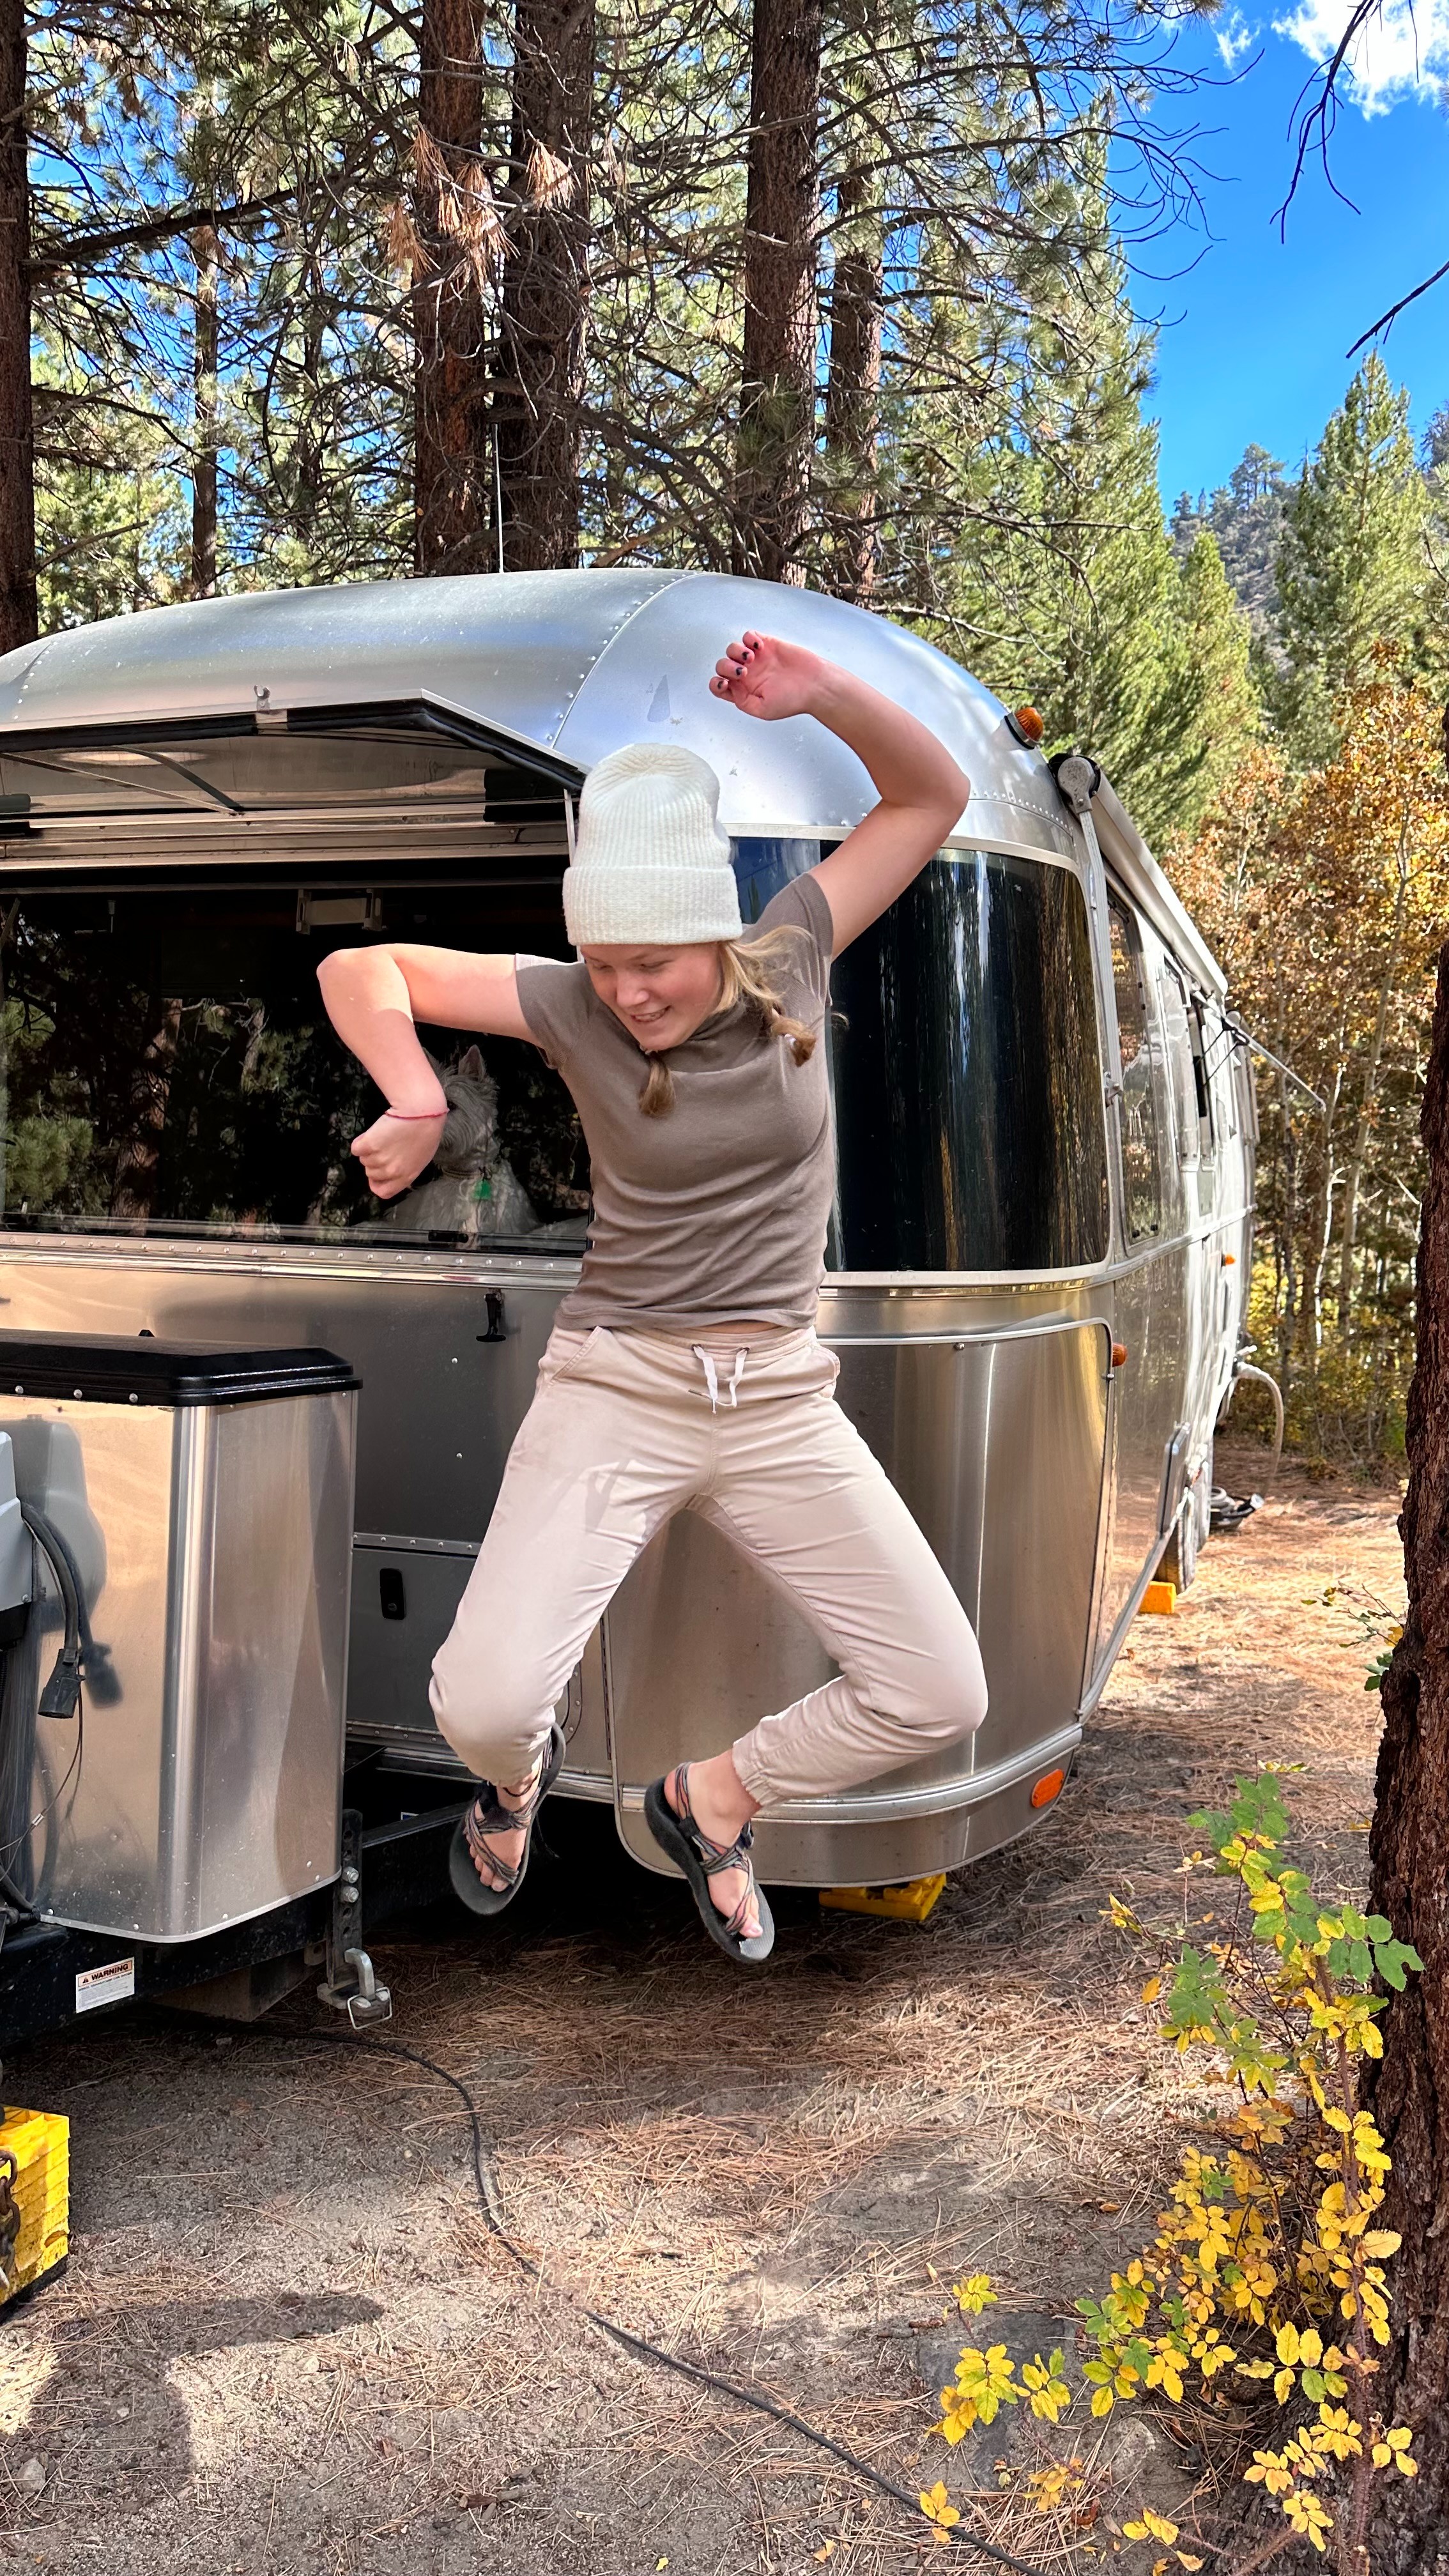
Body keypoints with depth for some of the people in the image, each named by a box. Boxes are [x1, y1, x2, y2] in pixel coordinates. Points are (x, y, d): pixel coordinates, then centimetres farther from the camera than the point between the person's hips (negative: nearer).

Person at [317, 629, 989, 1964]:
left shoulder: (788, 960, -2)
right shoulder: (577, 1010, -6)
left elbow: (934, 793, 4)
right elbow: (359, 968, -2)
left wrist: (824, 691, -13)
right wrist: (416, 1102, -20)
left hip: (781, 1404, 2)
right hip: (613, 1391, -2)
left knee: (941, 1698, -5)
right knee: (484, 1700, -18)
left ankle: (711, 1799, 22)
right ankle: (519, 1772, 23)